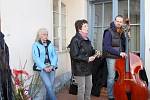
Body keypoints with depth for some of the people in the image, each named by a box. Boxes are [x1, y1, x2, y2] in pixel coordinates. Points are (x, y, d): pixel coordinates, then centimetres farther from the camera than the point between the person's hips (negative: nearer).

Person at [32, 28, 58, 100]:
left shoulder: (50, 44, 13)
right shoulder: (35, 45, 2)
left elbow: (55, 55, 7)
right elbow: (36, 58, -7)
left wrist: (52, 66, -8)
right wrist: (44, 67, -15)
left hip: (51, 68, 4)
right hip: (42, 69, -4)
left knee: (50, 87, 4)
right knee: (49, 87, -13)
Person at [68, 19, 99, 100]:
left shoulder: (87, 39, 9)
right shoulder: (75, 40, -17)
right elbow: (74, 55, -23)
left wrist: (94, 52, 1)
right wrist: (87, 59, -22)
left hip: (88, 68, 9)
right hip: (79, 68, -8)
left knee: (89, 86, 18)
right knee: (81, 88, 2)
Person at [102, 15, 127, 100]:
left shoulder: (121, 33, 10)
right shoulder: (109, 32, -10)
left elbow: (124, 45, 16)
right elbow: (107, 47, -17)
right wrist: (119, 53, -21)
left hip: (120, 57, 6)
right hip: (111, 57, -6)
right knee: (112, 77, -1)